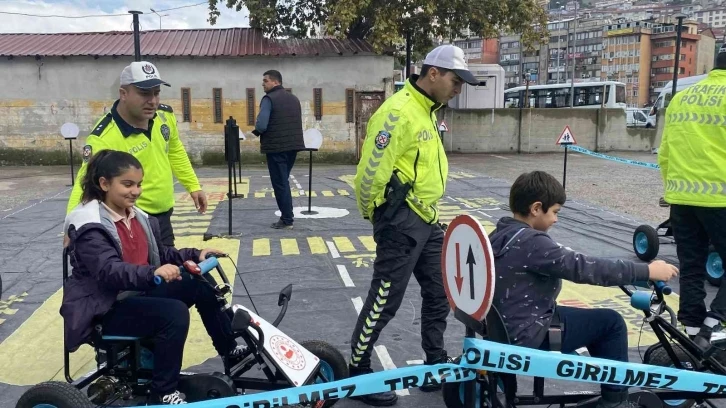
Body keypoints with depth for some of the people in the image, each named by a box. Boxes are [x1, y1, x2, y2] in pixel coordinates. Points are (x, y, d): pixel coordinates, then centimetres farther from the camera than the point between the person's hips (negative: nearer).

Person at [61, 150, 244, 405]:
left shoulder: (139, 216, 10)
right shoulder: (90, 226, -18)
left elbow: (160, 254, 16)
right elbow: (109, 271, -33)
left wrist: (195, 255, -1)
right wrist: (153, 273, -50)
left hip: (139, 292, 9)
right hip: (106, 309, -9)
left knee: (199, 286, 3)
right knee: (175, 313, -29)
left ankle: (231, 353, 20)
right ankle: (163, 393, -15)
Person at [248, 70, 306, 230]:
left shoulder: (269, 99, -10)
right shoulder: (294, 99, 15)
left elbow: (261, 126, -18)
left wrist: (256, 132, 2)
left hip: (276, 147, -7)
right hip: (293, 146, 8)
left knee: (279, 183, -1)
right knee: (283, 181, 18)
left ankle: (287, 220, 1)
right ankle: (286, 217, 19)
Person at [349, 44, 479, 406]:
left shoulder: (428, 111, 12)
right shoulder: (398, 112, -20)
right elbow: (371, 172, -22)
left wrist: (427, 209, 18)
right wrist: (375, 214, -7)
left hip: (427, 220, 10)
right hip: (401, 222, -10)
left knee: (440, 293, 17)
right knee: (385, 301, 0)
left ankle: (437, 366, 33)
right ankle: (357, 373, 16)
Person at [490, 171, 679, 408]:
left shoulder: (500, 234, 5)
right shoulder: (530, 242, -25)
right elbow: (585, 268, -26)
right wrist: (647, 271, -19)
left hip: (505, 326, 10)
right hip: (526, 337, -10)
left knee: (597, 320, 24)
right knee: (611, 322, 1)